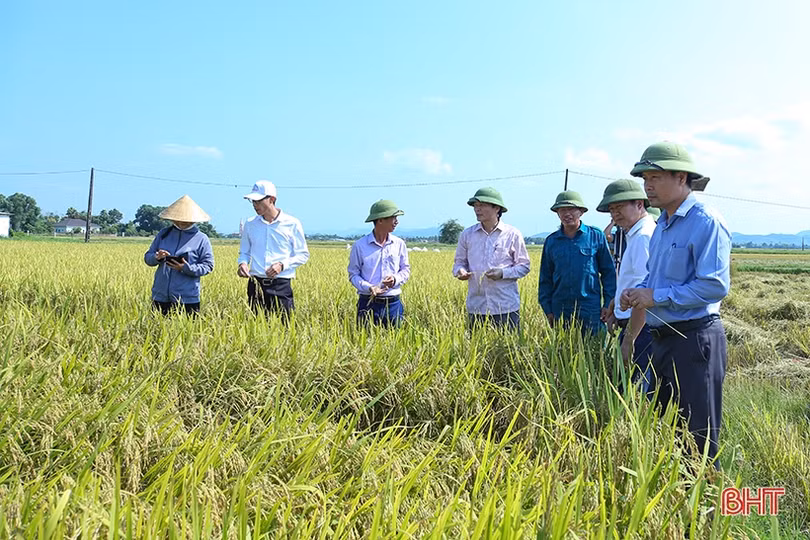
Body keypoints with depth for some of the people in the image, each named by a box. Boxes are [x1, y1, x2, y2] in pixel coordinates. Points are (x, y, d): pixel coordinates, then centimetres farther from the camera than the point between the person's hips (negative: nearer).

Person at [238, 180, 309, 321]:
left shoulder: (292, 224, -1)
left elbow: (303, 255, 3)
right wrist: (243, 263, -4)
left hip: (281, 285, -3)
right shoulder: (250, 224, 9)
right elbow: (244, 252, 19)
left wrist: (282, 265, -12)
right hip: (256, 284, 3)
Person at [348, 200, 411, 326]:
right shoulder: (359, 245, -3)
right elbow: (353, 274, 1)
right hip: (368, 303, -2)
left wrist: (396, 279, -9)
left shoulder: (399, 244, 5)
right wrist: (368, 287, -17)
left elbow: (406, 269, 13)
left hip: (393, 303, 3)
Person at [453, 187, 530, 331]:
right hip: (476, 307, 3)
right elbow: (459, 261, 16)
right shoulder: (467, 234, 8)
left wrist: (503, 273, -13)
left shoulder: (513, 234, 0)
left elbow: (524, 266, 4)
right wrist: (460, 271, -9)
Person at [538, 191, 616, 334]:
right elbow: (545, 278, 12)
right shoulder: (551, 241, 9)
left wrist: (608, 303, -1)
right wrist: (547, 309, 7)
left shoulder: (596, 236, 2)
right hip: (560, 310, 3)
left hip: (590, 309, -2)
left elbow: (609, 272, 5)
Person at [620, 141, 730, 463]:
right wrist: (637, 292, 3)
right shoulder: (661, 225, 14)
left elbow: (715, 286, -23)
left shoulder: (706, 223, -14)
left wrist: (656, 296, -19)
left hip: (695, 338, -9)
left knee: (697, 436, -1)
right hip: (663, 339, 9)